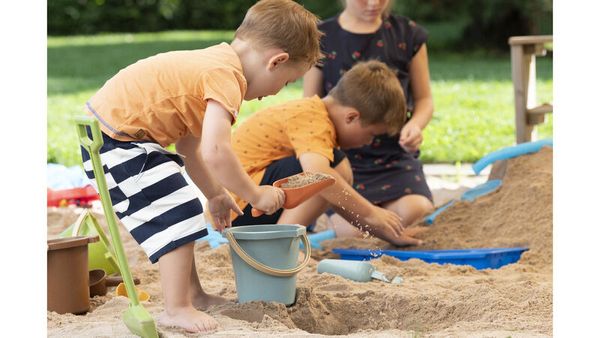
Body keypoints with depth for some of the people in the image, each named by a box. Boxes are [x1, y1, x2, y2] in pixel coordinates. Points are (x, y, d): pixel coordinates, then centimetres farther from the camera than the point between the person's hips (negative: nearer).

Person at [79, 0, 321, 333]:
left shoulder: (212, 62, 12)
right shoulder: (226, 75, -20)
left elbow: (189, 143, 21)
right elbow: (215, 153, -31)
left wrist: (215, 194, 24)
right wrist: (255, 195, -16)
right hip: (114, 139, -11)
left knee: (177, 214, 19)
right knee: (179, 215, -10)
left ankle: (193, 294, 29)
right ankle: (176, 309, -3)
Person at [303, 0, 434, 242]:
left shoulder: (408, 35, 6)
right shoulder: (322, 38, 2)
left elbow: (423, 99, 13)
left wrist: (416, 124, -11)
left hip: (395, 156, 1)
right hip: (343, 157, -1)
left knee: (415, 211, -28)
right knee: (354, 229, -24)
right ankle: (332, 213, 13)